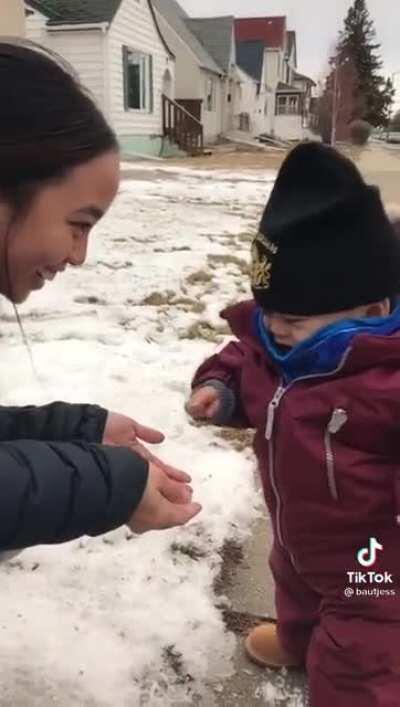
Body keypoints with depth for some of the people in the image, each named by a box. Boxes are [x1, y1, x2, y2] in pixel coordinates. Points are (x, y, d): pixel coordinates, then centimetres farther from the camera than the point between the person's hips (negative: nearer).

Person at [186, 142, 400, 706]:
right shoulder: (273, 345, -13)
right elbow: (243, 362, 6)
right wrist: (218, 387, -14)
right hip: (299, 537, 8)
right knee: (296, 591, 38)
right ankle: (296, 643, 72)